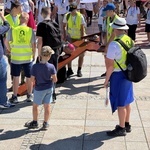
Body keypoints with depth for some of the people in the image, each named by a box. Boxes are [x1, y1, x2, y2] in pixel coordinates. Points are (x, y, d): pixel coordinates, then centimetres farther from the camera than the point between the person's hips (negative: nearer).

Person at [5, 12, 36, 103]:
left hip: (15, 58, 0)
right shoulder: (30, 30, -9)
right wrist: (34, 55, 9)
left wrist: (11, 50, 14)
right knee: (29, 77, 14)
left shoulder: (13, 30, -8)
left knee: (16, 77, 12)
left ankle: (15, 97, 17)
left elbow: (7, 42, -1)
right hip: (28, 58, 0)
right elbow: (33, 45, -6)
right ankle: (29, 96, 23)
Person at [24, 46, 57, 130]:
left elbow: (32, 80, -14)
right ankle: (46, 123, 18)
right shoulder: (51, 67, -14)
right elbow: (55, 79, -10)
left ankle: (35, 122, 28)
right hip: (49, 88, 2)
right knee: (47, 106, 11)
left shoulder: (35, 66, -18)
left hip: (39, 89, -2)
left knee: (35, 105, 16)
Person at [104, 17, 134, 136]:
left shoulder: (114, 44, -23)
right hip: (128, 73, 8)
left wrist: (107, 79, -9)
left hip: (118, 75, -8)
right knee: (126, 101, 19)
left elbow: (110, 65, -20)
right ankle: (127, 125, 32)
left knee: (120, 103, 3)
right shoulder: (130, 41, 1)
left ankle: (122, 128, 15)